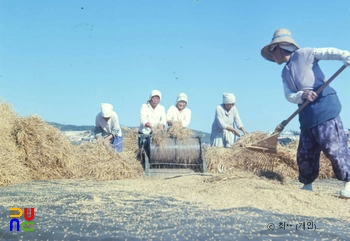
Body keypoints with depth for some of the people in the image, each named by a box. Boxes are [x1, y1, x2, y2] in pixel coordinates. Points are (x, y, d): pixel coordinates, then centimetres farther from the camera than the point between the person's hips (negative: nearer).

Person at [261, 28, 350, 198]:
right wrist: (302, 95, -17)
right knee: (305, 152, 9)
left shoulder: (304, 54, -1)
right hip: (307, 114, 8)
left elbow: (328, 52, -14)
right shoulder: (285, 73, 18)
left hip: (324, 106, -7)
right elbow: (289, 96, 5)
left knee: (333, 146, -10)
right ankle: (307, 185, 21)